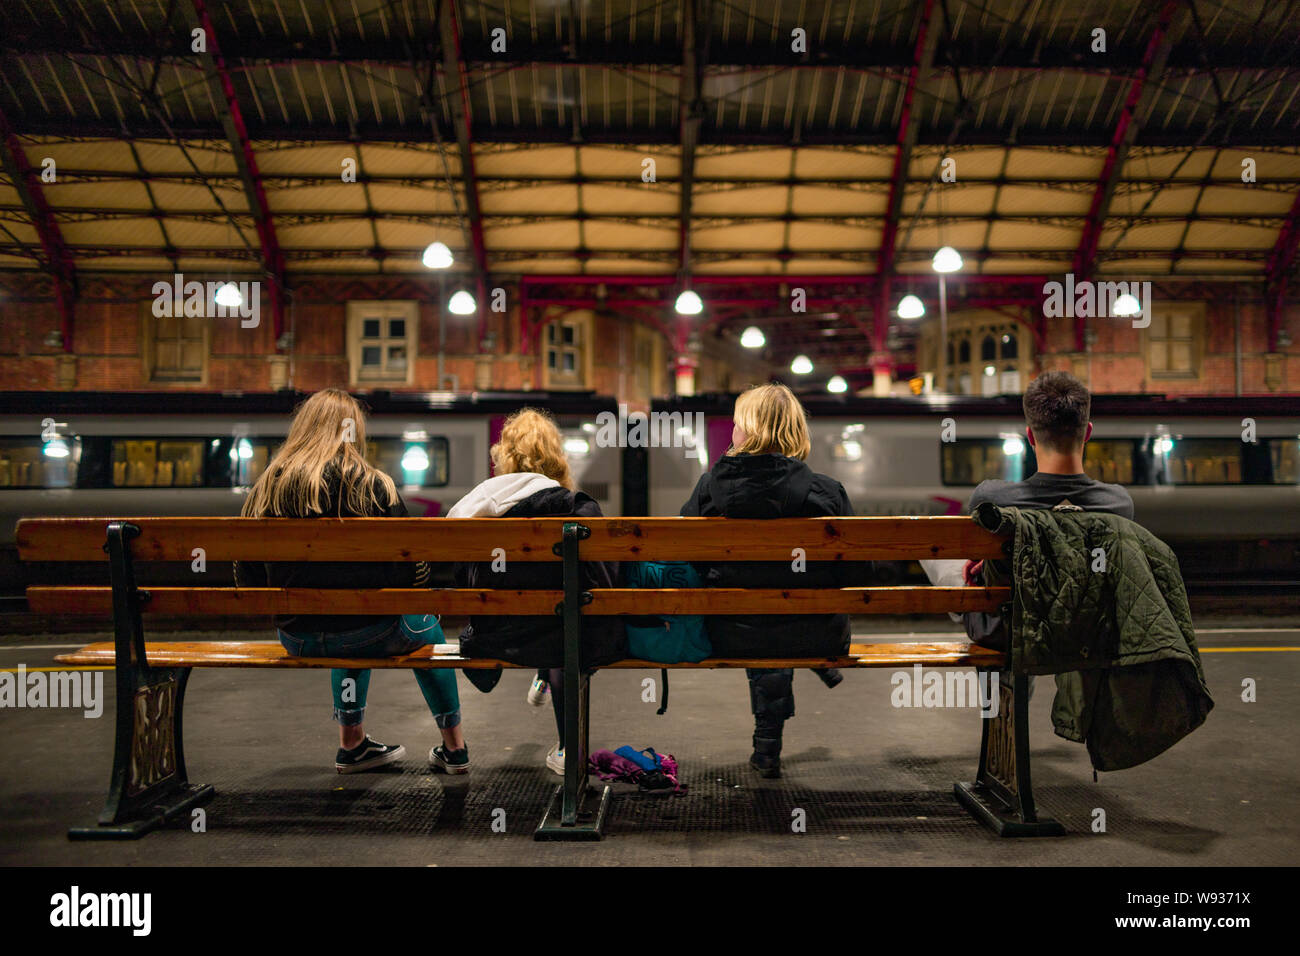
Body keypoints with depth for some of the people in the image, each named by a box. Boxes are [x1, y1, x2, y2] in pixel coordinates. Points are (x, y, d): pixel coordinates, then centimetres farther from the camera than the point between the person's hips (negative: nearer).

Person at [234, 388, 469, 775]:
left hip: (296, 640, 4)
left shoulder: (267, 488, -1)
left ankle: (351, 743, 40)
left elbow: (248, 578, 4)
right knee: (425, 625, 29)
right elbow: (414, 571, -12)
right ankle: (454, 746, 33)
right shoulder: (374, 485, -12)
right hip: (368, 634, -4)